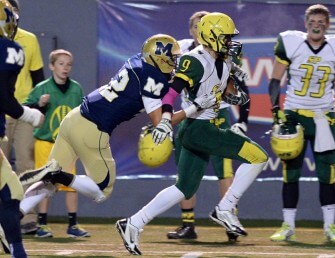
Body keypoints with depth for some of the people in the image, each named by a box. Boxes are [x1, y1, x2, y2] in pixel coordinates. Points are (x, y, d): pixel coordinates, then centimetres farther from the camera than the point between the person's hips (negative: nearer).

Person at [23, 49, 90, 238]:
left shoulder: (76, 89, 3)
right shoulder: (42, 88, -7)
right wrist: (39, 105, -24)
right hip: (45, 142, -3)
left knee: (72, 183, 1)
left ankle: (73, 225, 8)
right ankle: (42, 224, 9)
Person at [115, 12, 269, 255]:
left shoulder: (224, 61, 11)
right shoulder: (195, 61, -16)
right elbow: (172, 90, -26)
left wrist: (233, 97, 4)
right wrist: (166, 120, -40)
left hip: (207, 128, 10)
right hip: (197, 128, -10)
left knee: (185, 189, 12)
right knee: (257, 156, -15)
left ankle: (133, 224, 15)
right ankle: (225, 210, -6)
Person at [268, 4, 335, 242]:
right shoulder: (291, 43, -7)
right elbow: (275, 81, -1)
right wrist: (276, 110, -8)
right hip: (294, 115, -1)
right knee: (291, 171, 0)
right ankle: (288, 227, 6)